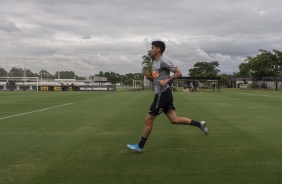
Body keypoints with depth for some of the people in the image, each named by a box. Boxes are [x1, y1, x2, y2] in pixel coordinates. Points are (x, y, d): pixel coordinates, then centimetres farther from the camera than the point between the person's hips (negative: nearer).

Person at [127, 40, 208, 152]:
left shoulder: (164, 61, -13)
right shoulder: (155, 63, 17)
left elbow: (179, 73, -14)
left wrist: (167, 81, -21)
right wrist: (149, 76, 5)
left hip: (163, 94, -10)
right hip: (161, 94, 10)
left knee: (148, 119, -2)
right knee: (174, 119, 6)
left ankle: (140, 146, 8)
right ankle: (199, 124, 9)